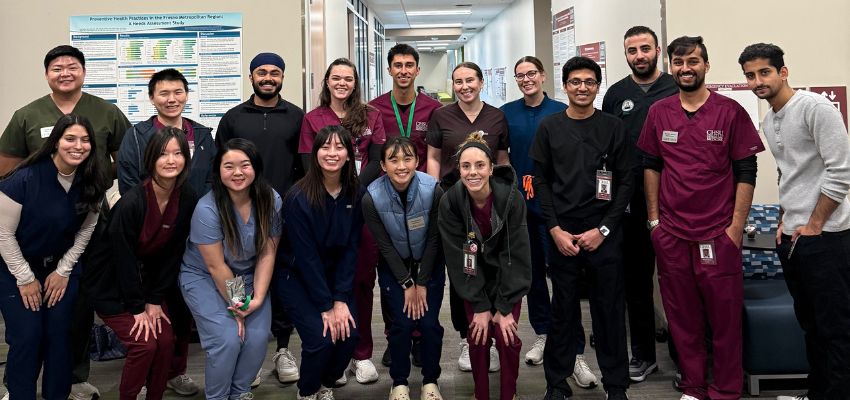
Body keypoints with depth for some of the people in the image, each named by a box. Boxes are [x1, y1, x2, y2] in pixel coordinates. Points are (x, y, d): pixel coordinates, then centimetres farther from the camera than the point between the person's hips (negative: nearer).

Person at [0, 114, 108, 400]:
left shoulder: (91, 183, -10)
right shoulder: (24, 179, -24)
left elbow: (86, 230, 0)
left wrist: (64, 270, -3)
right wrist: (25, 278, -14)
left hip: (62, 266, 4)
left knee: (59, 334, 2)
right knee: (27, 337, -7)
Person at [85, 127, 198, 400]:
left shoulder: (188, 199, -11)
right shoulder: (131, 203, -27)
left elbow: (174, 252, -4)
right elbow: (124, 257, -20)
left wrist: (155, 300, -4)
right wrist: (138, 308, -12)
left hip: (148, 277, 5)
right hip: (111, 281, -5)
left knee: (166, 340, -2)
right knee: (145, 343, -13)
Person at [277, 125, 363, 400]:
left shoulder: (355, 194, -8)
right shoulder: (299, 197, -21)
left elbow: (350, 248, -7)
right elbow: (306, 256, -20)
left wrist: (341, 300, -14)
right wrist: (326, 306, -19)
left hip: (335, 274, 4)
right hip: (296, 275, -4)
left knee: (350, 333, -13)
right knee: (321, 338, -18)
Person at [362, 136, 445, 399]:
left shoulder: (433, 190, -24)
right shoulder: (372, 198, -23)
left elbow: (433, 240, -14)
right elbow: (385, 246, -14)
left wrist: (422, 283, -10)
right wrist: (407, 284, -12)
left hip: (429, 264, 0)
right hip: (394, 267, 0)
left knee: (429, 323, -6)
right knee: (402, 324, -7)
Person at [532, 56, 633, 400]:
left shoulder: (613, 127, 4)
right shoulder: (549, 127, 6)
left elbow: (625, 182, 2)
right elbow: (541, 181, 5)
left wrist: (603, 229, -7)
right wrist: (555, 229, -5)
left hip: (604, 233, 0)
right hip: (561, 232, 0)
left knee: (609, 309, 4)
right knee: (563, 308, 6)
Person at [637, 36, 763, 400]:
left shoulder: (730, 111, -3)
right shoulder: (659, 113, 5)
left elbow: (746, 172, -3)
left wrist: (736, 226, -8)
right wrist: (654, 219, 7)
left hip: (718, 233, -2)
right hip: (671, 233, 3)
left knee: (725, 316, 3)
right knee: (682, 316, 11)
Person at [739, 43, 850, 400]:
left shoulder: (815, 108, -12)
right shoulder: (769, 121, 14)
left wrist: (813, 225, -14)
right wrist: (785, 220, 14)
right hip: (791, 237, 9)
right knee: (809, 321, 16)